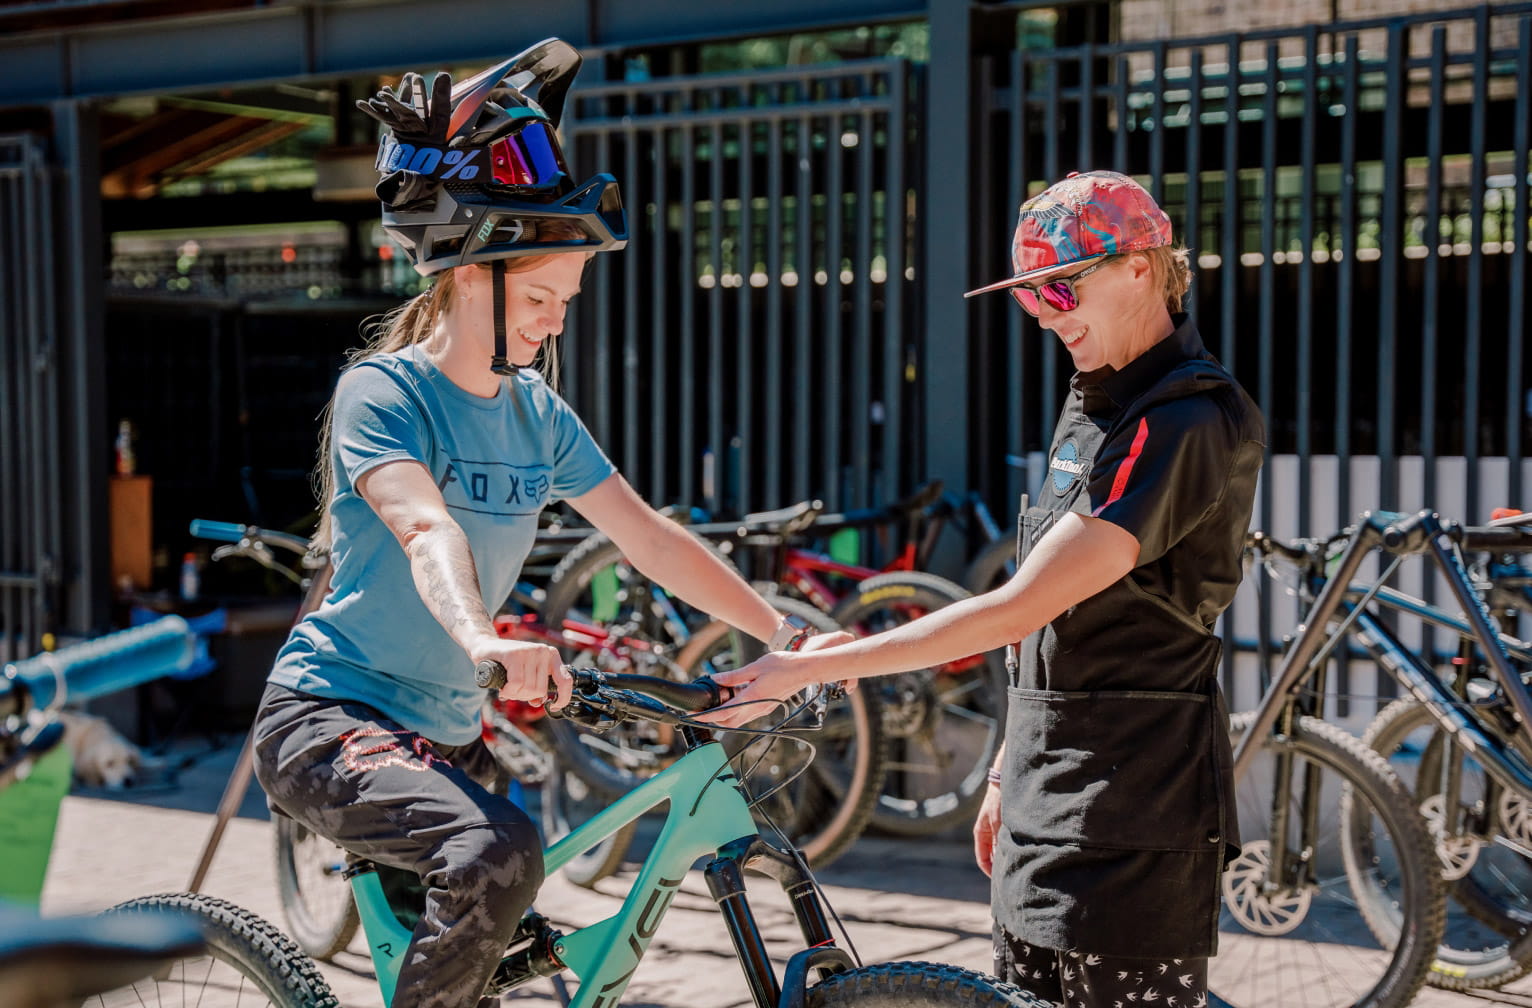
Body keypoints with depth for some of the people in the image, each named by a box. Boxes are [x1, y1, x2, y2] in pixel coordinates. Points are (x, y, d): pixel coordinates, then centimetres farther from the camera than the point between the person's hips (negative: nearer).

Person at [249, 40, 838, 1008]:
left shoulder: (539, 415, 6)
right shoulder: (383, 391, -14)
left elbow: (651, 536, 5)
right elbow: (426, 530, -33)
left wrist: (784, 633, -3)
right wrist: (483, 640, -52)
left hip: (447, 734, 8)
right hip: (331, 718, -7)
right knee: (497, 855, -32)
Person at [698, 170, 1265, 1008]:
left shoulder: (1186, 425, -19)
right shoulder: (1092, 404, 13)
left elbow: (1017, 609, -25)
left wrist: (807, 668, -24)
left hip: (1132, 814, -9)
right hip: (1047, 797, 9)